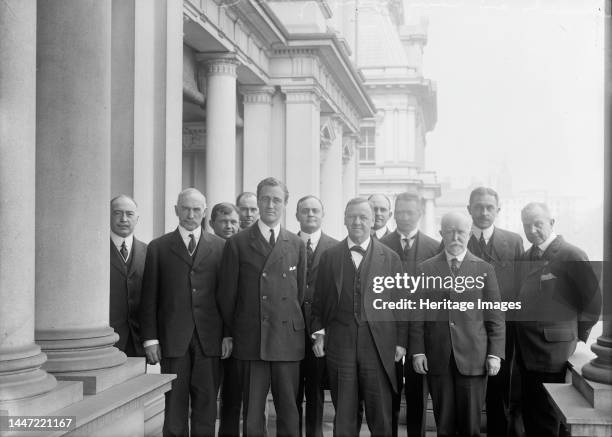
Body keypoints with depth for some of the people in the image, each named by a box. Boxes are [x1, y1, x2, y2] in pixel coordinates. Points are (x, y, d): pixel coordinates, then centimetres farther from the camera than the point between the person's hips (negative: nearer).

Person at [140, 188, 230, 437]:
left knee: (206, 406, 4)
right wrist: (150, 339, -2)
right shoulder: (158, 248, 6)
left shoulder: (219, 247, 8)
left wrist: (228, 334, -1)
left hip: (210, 340, 1)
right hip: (173, 339, -1)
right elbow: (149, 298, 4)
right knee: (174, 406, 2)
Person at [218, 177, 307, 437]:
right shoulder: (237, 244, 3)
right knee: (252, 413, 3)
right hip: (251, 339, -1)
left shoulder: (297, 245, 9)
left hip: (288, 339, 2)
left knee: (289, 410, 5)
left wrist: (291, 323, 12)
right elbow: (227, 295, 6)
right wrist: (233, 332, 10)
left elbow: (301, 292, 13)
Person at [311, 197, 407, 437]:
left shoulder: (390, 258, 6)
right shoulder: (329, 256, 9)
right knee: (344, 418, 5)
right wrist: (318, 332, 2)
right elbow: (319, 301, 12)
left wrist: (401, 341, 1)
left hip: (378, 346, -1)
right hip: (340, 344, 1)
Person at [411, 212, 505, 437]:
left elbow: (495, 317, 4)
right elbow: (418, 315, 6)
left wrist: (495, 353, -2)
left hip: (473, 358, -1)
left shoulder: (484, 270, 5)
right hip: (437, 359, 1)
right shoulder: (425, 269, 6)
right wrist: (417, 351, -1)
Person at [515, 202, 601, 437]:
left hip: (551, 350, -7)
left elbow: (594, 300, -11)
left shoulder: (571, 255, -11)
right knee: (529, 415, 14)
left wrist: (578, 335, -4)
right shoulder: (527, 256, 12)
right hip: (526, 349, 7)